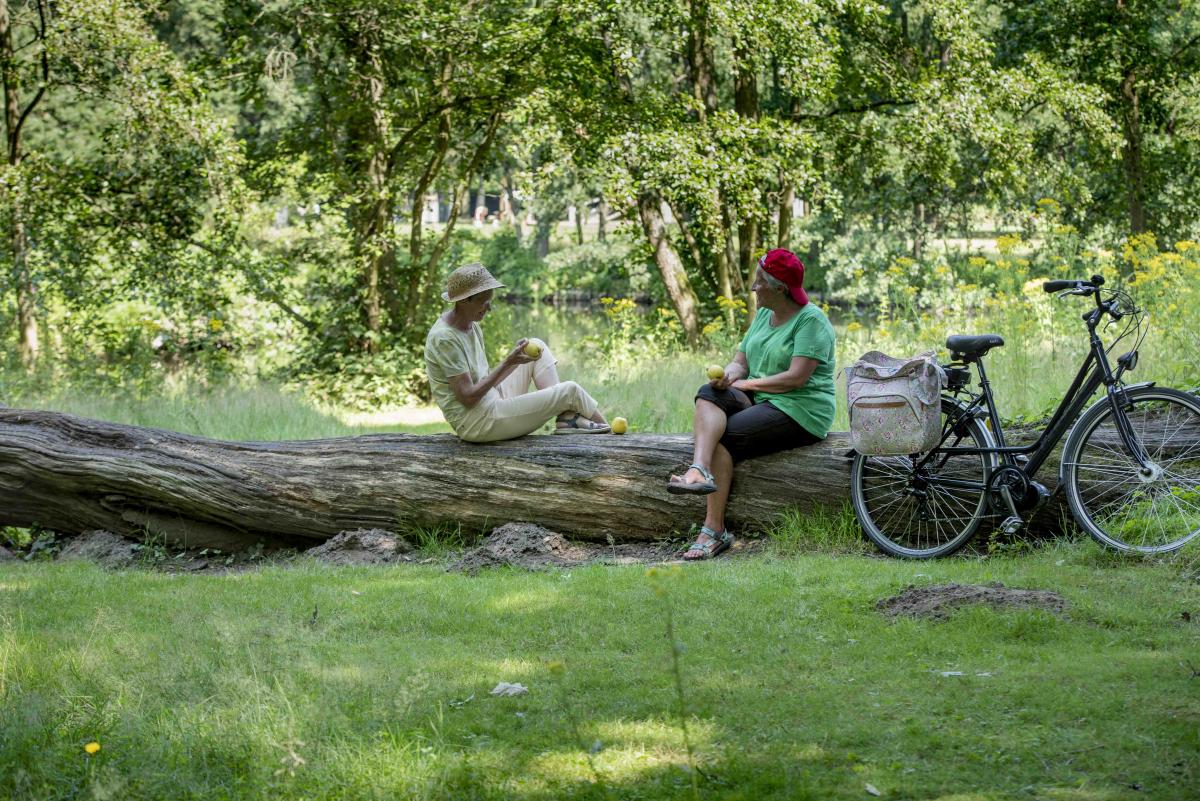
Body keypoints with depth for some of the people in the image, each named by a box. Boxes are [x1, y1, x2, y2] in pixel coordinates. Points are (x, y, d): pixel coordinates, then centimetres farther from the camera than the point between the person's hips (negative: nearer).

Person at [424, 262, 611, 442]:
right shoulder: (445, 338, -22)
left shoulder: (471, 327, 8)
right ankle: (605, 425, 21)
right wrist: (508, 363, -24)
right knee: (570, 390, -7)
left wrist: (517, 357, -4)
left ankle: (567, 418, 1)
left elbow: (485, 381, 11)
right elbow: (468, 398, -24)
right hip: (476, 423, -10)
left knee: (537, 346, 10)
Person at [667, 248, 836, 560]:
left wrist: (749, 384, -10)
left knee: (722, 437, -24)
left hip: (799, 412, -8)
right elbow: (740, 362, 14)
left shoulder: (811, 320, -10)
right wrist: (728, 376, -10)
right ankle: (699, 470, -45)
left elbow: (797, 377, -19)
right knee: (709, 394, -21)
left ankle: (714, 531, -22)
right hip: (759, 402, 8)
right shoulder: (764, 315, 17)